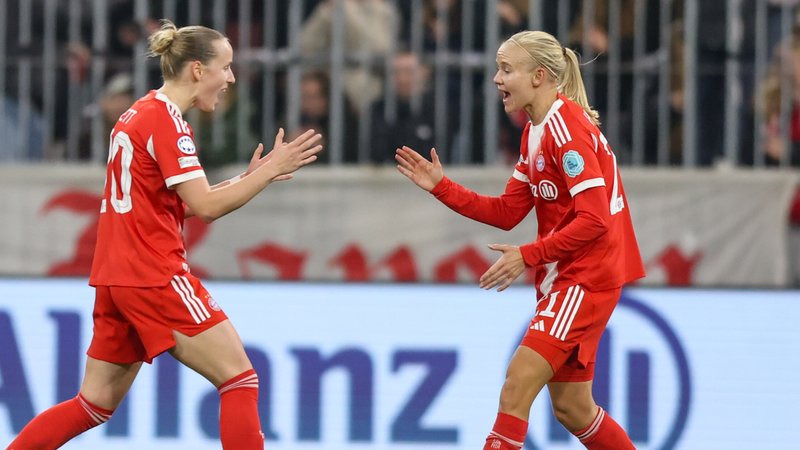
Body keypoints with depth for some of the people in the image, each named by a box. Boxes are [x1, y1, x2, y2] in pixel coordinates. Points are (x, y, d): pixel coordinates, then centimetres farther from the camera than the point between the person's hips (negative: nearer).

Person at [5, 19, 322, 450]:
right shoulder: (166, 120, -12)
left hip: (115, 277, 9)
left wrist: (246, 178, 13)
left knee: (96, 403, 13)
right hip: (155, 276, -9)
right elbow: (205, 206, -17)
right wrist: (270, 170, -11)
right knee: (240, 378, -4)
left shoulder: (138, 114, 16)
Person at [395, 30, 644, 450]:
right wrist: (441, 187, 5)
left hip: (586, 278, -10)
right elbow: (507, 213, 13)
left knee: (518, 383, -16)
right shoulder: (535, 131, 12)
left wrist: (528, 256, -22)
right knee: (571, 407, 12)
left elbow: (594, 219, -23)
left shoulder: (566, 127, -17)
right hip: (562, 278, 10)